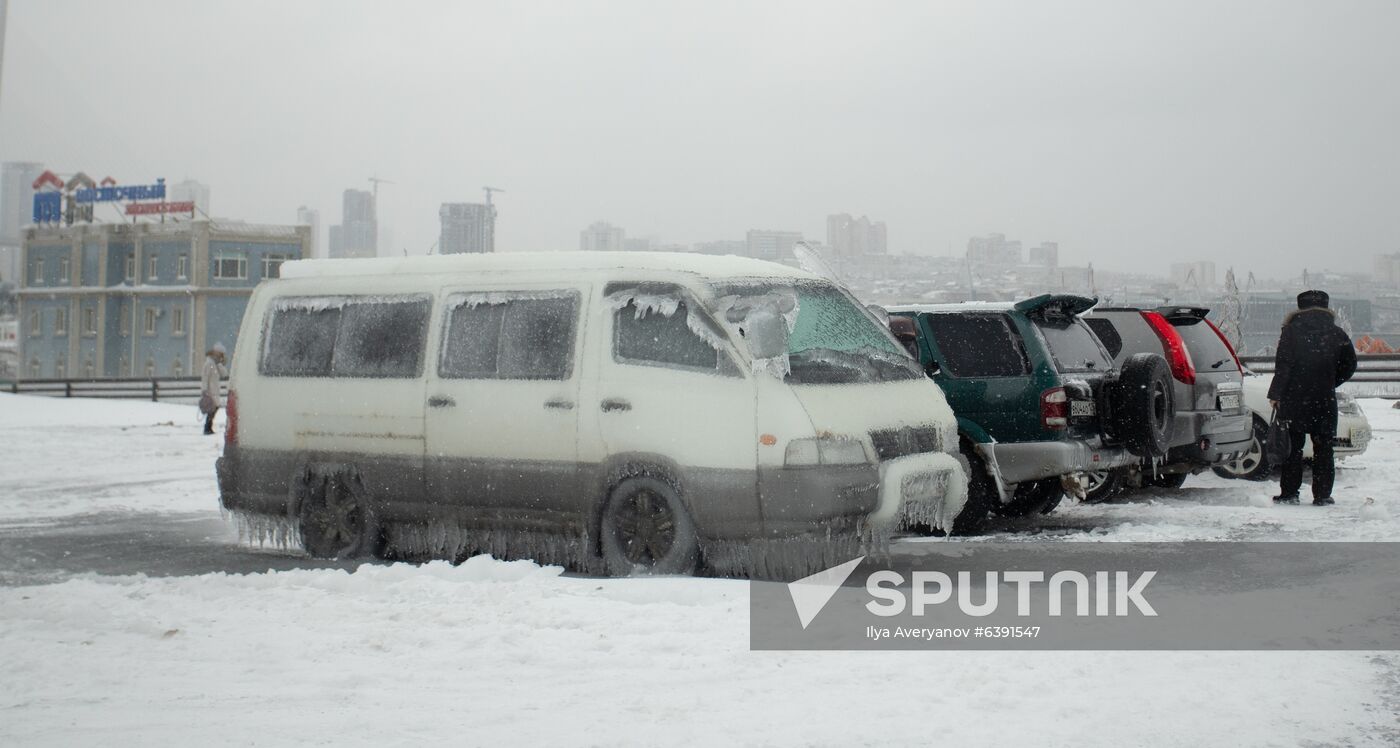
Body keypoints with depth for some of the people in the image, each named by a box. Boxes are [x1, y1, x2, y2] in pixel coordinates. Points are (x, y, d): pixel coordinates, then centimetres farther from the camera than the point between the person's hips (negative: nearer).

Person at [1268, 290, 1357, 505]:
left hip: (1294, 399, -1)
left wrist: (1275, 394, -5)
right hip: (1325, 400, 1)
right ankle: (1322, 495, 5)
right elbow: (1349, 365, 8)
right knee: (1323, 449, 6)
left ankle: (1289, 493, 3)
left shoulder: (1291, 330, -3)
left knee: (1293, 448, 4)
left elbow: (1283, 365, -8)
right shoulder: (1336, 333, 5)